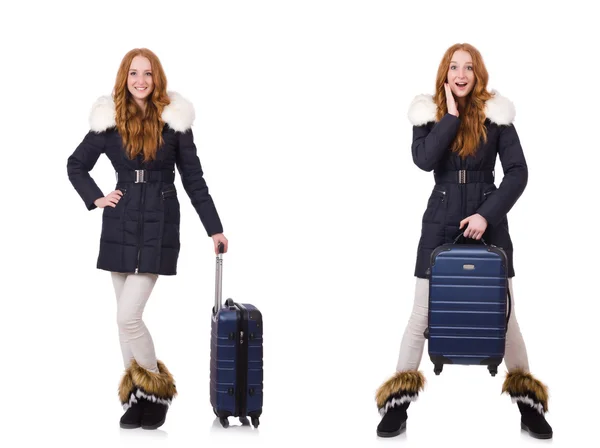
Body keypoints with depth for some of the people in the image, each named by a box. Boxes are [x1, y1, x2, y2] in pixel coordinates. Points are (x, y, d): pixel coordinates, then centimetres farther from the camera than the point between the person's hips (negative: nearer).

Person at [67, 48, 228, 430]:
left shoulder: (174, 121, -4)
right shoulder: (110, 121, 2)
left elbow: (193, 179, 1)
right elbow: (76, 165, 15)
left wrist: (214, 228, 0)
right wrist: (96, 199, 1)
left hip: (159, 226, -3)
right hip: (121, 224, 3)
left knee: (129, 316, -12)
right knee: (126, 316, 7)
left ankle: (157, 390, 6)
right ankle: (135, 396, 19)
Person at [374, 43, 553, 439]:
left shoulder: (495, 114, -2)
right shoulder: (429, 113, 0)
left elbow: (518, 172, -6)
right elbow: (424, 160, -16)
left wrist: (487, 214, -15)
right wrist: (452, 115, -15)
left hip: (489, 222, 0)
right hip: (441, 222, 0)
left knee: (504, 314, 4)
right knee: (422, 315, 1)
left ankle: (529, 405, 14)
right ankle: (398, 408, 6)